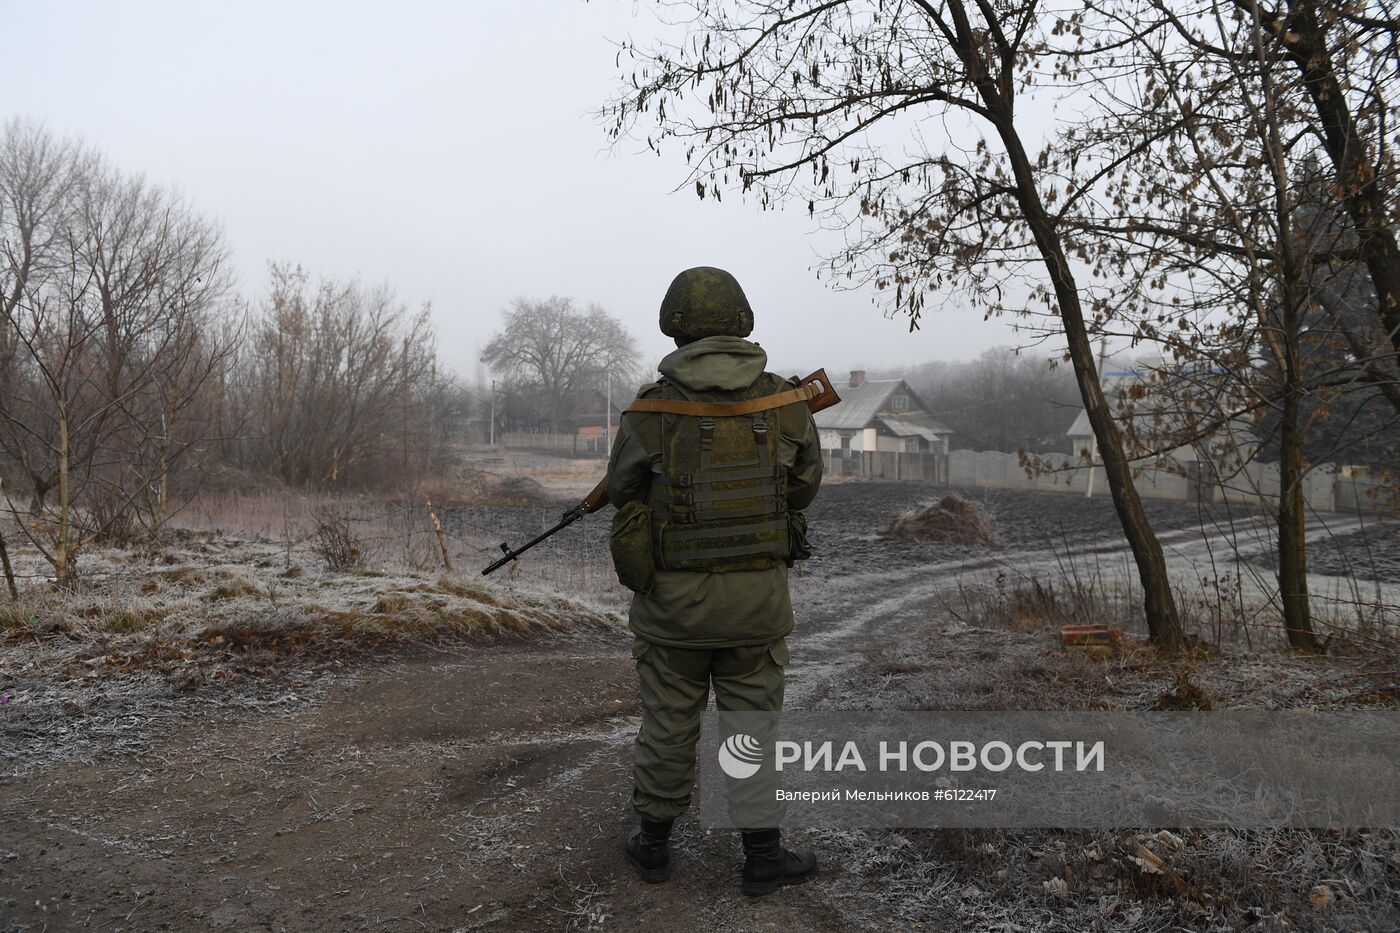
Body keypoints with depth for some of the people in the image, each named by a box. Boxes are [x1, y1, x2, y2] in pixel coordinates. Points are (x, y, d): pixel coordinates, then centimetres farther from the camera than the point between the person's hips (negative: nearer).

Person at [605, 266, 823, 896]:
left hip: (672, 598, 0)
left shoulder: (649, 412, -12)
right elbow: (802, 490, 7)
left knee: (668, 726, 15)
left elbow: (622, 490, 4)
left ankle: (653, 844, 31)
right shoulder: (787, 405, -6)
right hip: (757, 600, 1)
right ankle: (763, 858, 24)